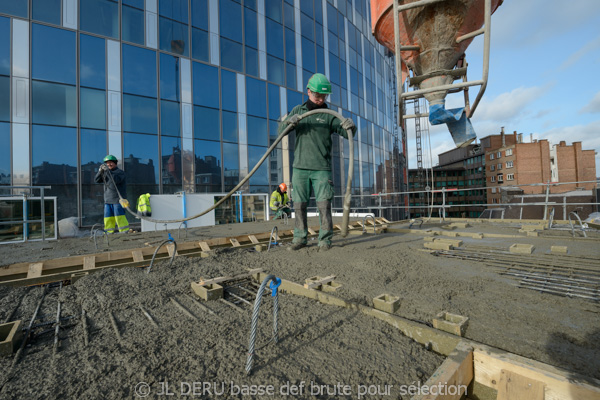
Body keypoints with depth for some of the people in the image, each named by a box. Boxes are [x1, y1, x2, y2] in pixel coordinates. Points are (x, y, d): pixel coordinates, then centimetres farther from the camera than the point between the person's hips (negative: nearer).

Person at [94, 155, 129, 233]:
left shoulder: (120, 172, -2)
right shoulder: (105, 173, 17)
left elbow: (115, 180, -21)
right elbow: (96, 180, 5)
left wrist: (107, 170, -24)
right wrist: (100, 170, -9)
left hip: (117, 200, -6)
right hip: (108, 200, 6)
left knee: (119, 217, -10)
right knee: (108, 218, 7)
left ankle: (125, 232, -5)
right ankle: (109, 233, 14)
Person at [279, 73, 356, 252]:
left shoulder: (329, 115, 6)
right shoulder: (297, 110, 14)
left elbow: (347, 133, -4)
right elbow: (281, 130, 6)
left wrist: (350, 126, -28)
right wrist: (289, 122, -16)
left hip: (322, 169, -2)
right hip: (300, 167, 2)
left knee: (324, 204, -7)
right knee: (299, 205, 4)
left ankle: (325, 239, 3)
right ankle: (300, 238, 16)